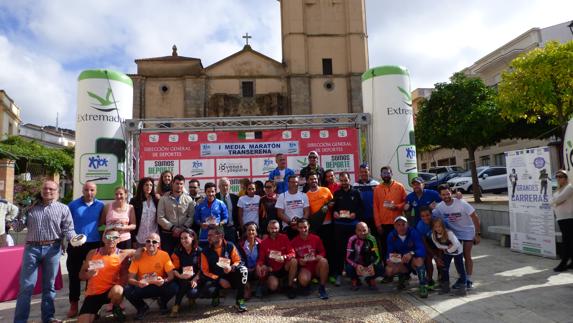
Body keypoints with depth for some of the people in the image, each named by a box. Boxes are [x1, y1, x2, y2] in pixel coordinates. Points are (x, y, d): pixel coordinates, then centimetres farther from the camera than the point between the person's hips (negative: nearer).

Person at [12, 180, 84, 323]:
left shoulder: (63, 208, 5)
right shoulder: (31, 207, 9)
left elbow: (68, 228, -1)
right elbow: (17, 227, 7)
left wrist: (73, 237, -21)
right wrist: (19, 214, -10)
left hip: (52, 249, 0)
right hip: (32, 248, 1)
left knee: (49, 285, 10)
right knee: (26, 286, 2)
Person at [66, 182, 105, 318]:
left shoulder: (100, 205, 3)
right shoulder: (73, 204, 0)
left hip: (94, 244, 1)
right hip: (75, 245, -1)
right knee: (74, 275, 6)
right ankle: (74, 305, 19)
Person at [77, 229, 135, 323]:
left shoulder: (122, 255, -6)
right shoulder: (93, 253, 1)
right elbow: (81, 275, 5)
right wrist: (88, 275, -17)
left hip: (110, 290, -2)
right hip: (93, 293, 2)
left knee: (117, 290, -36)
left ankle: (116, 308, -2)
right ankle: (94, 313, 22)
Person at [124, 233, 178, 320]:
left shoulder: (164, 255, -12)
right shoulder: (138, 256, -11)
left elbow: (171, 276, -13)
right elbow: (130, 279, -11)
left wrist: (164, 281, -35)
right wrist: (138, 283, -33)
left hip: (159, 287, 0)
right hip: (143, 287, 1)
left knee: (174, 287, -29)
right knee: (127, 290, -27)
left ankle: (162, 303, 8)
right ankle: (143, 308, 5)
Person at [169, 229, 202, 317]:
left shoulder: (199, 251, -3)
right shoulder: (177, 252, -1)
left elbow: (201, 268, -3)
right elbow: (174, 269, -3)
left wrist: (195, 279, -18)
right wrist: (179, 276, -23)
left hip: (195, 278, 0)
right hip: (182, 279, 1)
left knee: (193, 293, -28)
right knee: (185, 282, -34)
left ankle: (191, 297, 13)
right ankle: (176, 306, -18)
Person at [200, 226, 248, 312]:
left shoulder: (230, 246, -7)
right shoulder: (206, 251, -6)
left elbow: (238, 261, -5)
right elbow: (205, 270, -6)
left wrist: (231, 268, -28)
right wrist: (219, 280, -17)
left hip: (231, 276, 0)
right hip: (216, 278, 0)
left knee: (243, 270, -30)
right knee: (210, 287, -34)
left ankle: (239, 300, -19)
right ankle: (215, 296, 7)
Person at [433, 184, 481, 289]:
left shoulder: (461, 203, -25)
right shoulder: (439, 207, -14)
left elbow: (475, 218, -19)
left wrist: (477, 234, -18)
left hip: (467, 231, -3)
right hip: (454, 233, 3)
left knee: (467, 256, -1)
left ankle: (468, 279, 11)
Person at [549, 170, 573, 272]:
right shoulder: (558, 189, 19)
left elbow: (558, 199, -16)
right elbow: (551, 201, 13)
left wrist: (554, 201, 3)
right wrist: (555, 202, -6)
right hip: (561, 218, 9)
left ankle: (563, 263, -7)